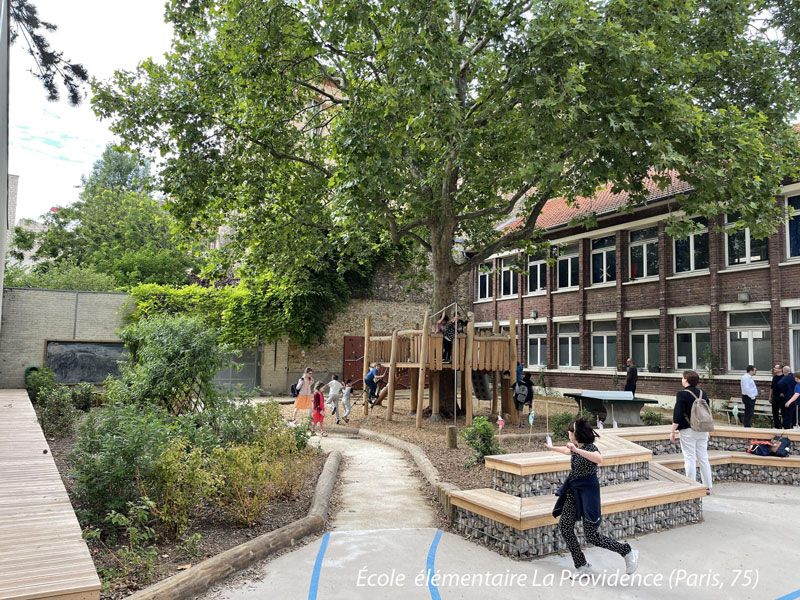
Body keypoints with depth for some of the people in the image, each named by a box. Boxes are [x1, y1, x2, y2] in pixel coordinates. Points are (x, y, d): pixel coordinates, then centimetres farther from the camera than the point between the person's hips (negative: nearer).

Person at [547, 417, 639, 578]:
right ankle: (582, 567, 14)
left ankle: (628, 552, 15)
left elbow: (599, 459, -42)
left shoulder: (590, 447, -19)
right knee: (564, 527, 1)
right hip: (573, 492, 8)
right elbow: (568, 451, 30)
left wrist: (577, 450, -44)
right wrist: (552, 447, 45)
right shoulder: (576, 447, 6)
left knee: (591, 536, -5)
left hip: (587, 493, -8)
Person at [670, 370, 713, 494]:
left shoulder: (682, 394, -14)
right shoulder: (703, 393, 6)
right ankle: (707, 486, 18)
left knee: (690, 459, -1)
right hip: (703, 430, 6)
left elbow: (677, 415, -16)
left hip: (688, 431, -6)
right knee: (703, 458, 13)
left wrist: (673, 432, -10)